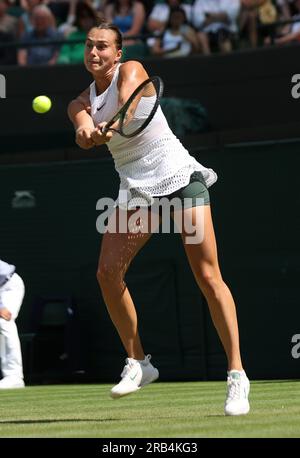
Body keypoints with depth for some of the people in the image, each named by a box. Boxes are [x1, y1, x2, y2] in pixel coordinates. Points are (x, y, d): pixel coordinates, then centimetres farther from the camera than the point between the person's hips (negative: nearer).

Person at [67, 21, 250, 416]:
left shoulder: (131, 71, -3)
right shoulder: (81, 103, 9)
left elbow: (128, 102, -26)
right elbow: (83, 134, -14)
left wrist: (110, 125, -48)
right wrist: (88, 133, -39)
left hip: (178, 176, -5)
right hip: (135, 187, 5)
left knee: (208, 277, -11)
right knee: (108, 271, -11)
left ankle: (237, 375, -10)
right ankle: (138, 363, 4)